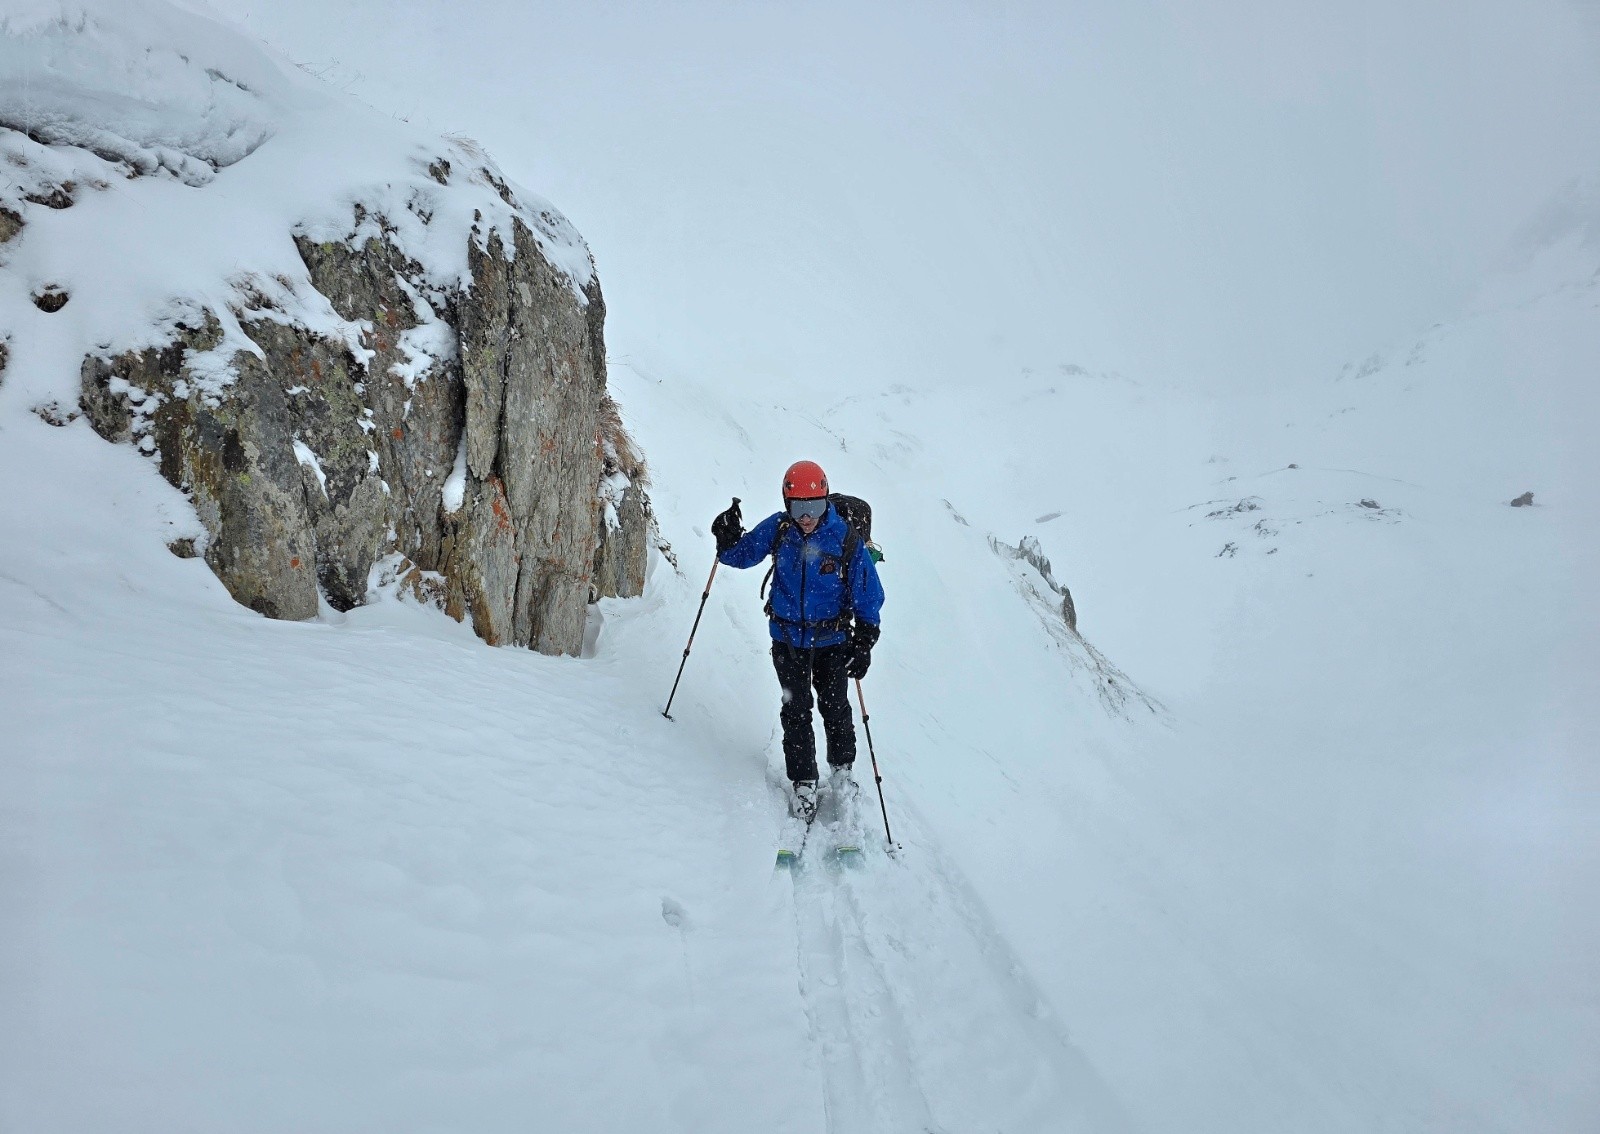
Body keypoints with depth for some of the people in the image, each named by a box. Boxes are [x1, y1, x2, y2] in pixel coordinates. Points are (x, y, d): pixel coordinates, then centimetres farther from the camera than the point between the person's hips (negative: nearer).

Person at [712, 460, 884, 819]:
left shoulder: (846, 540, -16)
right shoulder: (777, 529, -10)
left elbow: (868, 595, -8)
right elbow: (742, 555, 5)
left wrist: (864, 644, -12)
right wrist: (728, 540, -19)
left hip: (832, 640, -1)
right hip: (787, 638, 1)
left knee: (835, 708, 10)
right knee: (795, 711, 5)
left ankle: (842, 770, 34)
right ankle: (803, 783, 18)